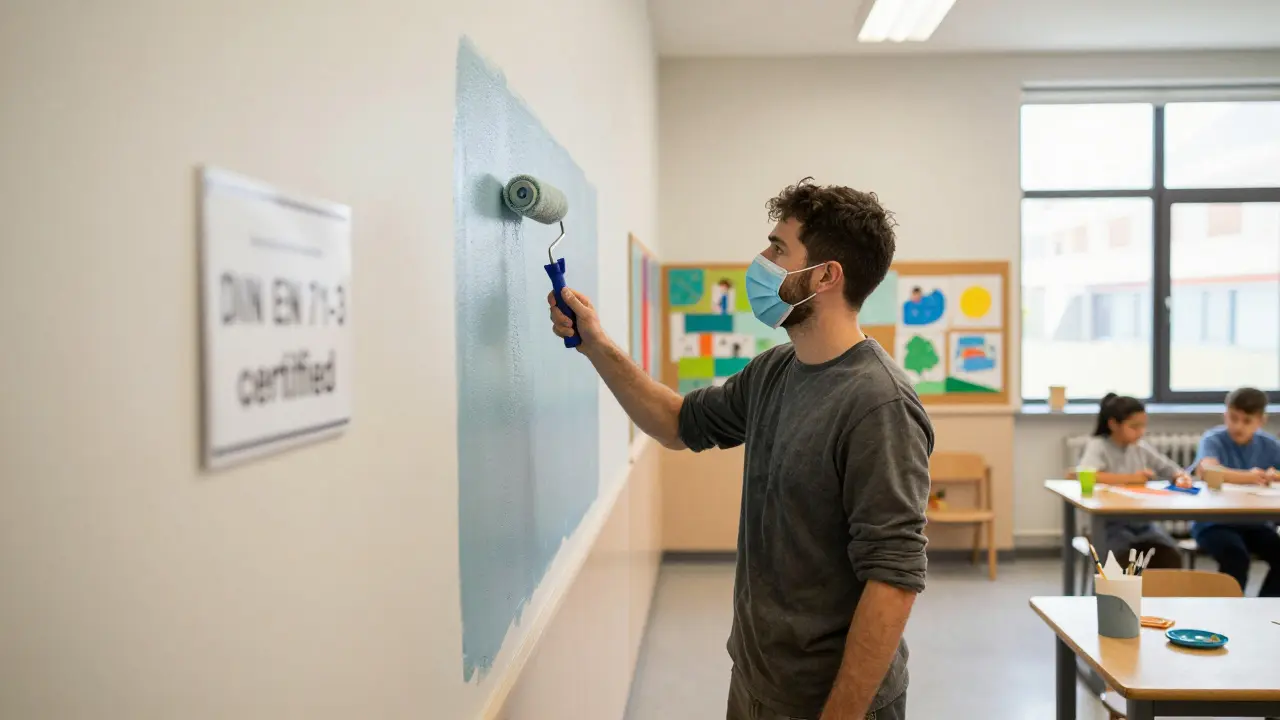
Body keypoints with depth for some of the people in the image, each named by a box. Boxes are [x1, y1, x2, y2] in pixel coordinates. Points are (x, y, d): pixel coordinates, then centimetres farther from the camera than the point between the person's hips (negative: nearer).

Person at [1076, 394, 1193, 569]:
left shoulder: (1142, 449, 9)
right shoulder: (1098, 445, -7)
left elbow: (1174, 470, 18)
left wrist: (1182, 477, -7)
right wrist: (1130, 478, -21)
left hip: (1141, 522, 5)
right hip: (1109, 524, -5)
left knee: (1170, 556, -21)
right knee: (1125, 559, -31)